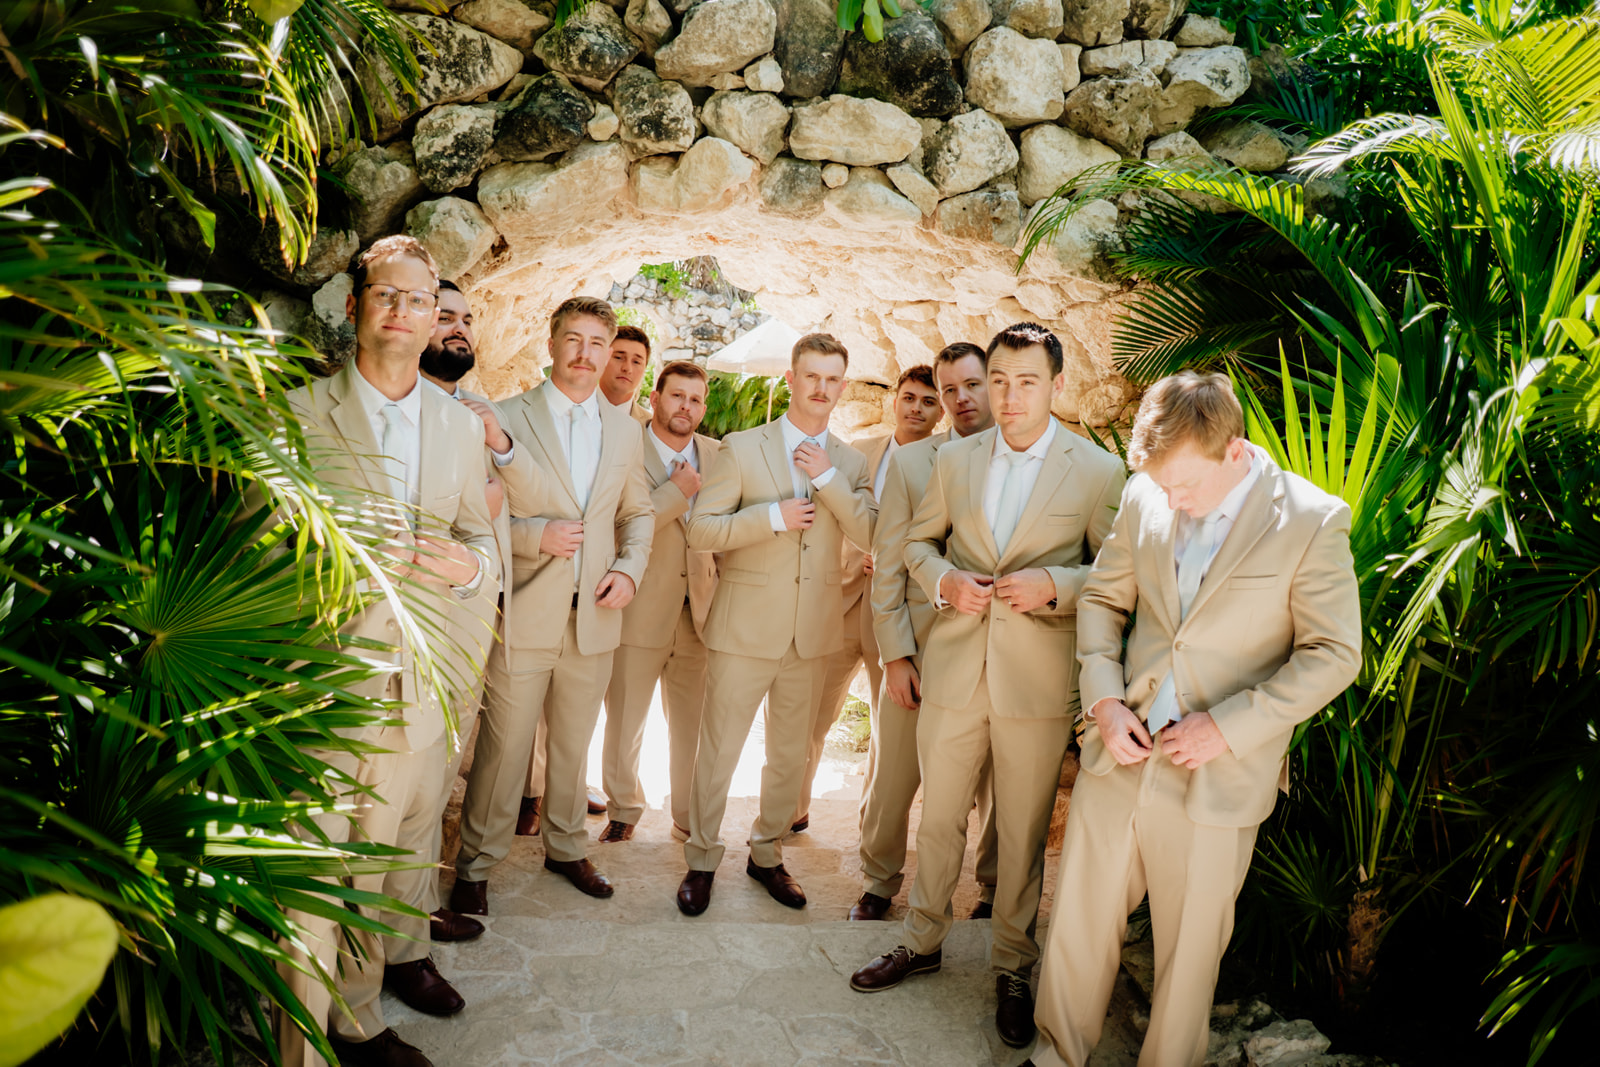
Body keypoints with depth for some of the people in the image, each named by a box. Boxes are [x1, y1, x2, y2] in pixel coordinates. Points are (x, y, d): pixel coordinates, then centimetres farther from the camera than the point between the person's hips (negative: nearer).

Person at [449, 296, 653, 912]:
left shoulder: (624, 430, 9)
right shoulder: (506, 418, -4)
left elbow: (638, 512, 16)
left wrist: (630, 569, 0)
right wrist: (535, 535, -19)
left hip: (595, 618, 4)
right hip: (525, 616, -4)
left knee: (574, 745, 17)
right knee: (504, 746, 3)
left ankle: (566, 848, 36)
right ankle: (475, 867, 21)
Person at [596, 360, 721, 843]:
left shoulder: (716, 455, 8)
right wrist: (678, 490, -16)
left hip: (698, 613, 3)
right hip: (640, 612, -3)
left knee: (693, 725, 10)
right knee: (624, 721, 10)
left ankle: (690, 818, 27)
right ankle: (623, 809, 32)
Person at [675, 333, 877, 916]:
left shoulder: (850, 462, 8)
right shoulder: (742, 448, -3)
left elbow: (871, 534, -7)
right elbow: (701, 529, -8)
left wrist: (829, 478, -16)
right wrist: (773, 516, -18)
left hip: (812, 631, 4)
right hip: (745, 627, -3)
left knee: (791, 752, 15)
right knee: (718, 748, 5)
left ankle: (767, 853, 34)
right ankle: (701, 860, 23)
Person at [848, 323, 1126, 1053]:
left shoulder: (1099, 470, -4)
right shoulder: (954, 460, 5)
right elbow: (918, 541, 13)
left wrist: (1054, 584, -18)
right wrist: (944, 579, -7)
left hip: (1038, 679, -2)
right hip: (954, 667, 3)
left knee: (1023, 834, 10)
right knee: (939, 818, 16)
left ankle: (1013, 969, 31)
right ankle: (922, 943, 37)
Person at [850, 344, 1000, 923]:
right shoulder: (909, 462, 4)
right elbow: (888, 565, 1)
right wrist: (895, 653, -5)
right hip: (920, 647, 1)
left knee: (998, 781, 11)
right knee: (892, 777, 10)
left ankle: (995, 888, 35)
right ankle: (878, 882, 34)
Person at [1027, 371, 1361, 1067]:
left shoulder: (1314, 521, -11)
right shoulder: (1143, 498, -1)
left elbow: (1333, 656, -8)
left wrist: (1226, 725, -15)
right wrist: (1104, 699, -3)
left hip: (1217, 777, -3)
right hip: (1120, 753, 4)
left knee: (1190, 944, 13)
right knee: (1079, 918, 14)